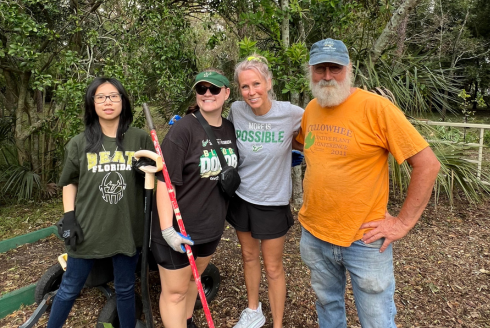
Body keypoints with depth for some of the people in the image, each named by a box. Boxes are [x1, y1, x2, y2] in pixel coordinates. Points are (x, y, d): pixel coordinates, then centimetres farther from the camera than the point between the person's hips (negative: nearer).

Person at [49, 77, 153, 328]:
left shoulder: (141, 139, -1)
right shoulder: (80, 143, 1)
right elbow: (69, 182, 8)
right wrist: (69, 219, -1)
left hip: (126, 227, 0)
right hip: (88, 227, 1)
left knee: (125, 289, 15)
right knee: (70, 288, 14)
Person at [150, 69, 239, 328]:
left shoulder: (231, 129, 2)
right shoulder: (183, 128, -17)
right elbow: (165, 181, -20)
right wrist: (167, 229, -23)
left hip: (212, 226, 6)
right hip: (178, 228, -6)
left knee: (194, 278, 25)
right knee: (174, 291, 6)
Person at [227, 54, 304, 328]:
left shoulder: (290, 113, -17)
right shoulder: (236, 111, -8)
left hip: (273, 202, -3)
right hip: (241, 197, 4)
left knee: (273, 268, 9)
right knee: (249, 256, 21)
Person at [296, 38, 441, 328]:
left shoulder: (376, 107, -16)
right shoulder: (311, 109, 2)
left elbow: (428, 164, -15)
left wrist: (404, 222, -14)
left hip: (365, 240, -5)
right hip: (313, 235, 5)